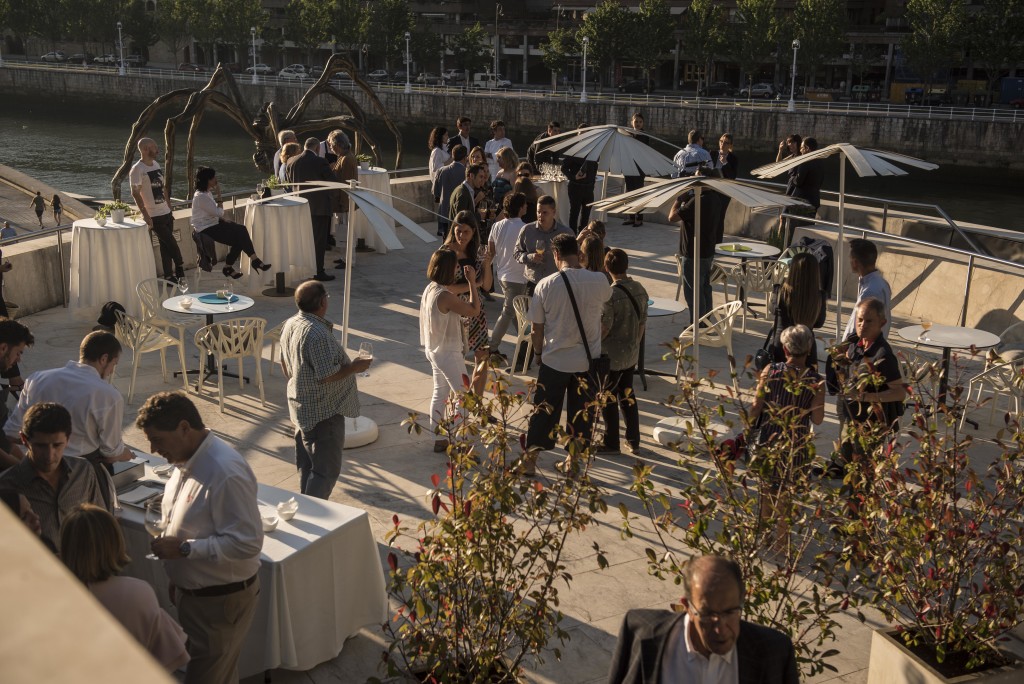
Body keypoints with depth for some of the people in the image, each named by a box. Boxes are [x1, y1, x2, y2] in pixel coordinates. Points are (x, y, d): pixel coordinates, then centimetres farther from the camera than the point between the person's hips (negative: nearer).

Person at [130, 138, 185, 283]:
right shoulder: (137, 170, -12)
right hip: (154, 216, -7)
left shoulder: (156, 164, 13)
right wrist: (145, 215, -19)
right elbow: (135, 193, -15)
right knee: (171, 243, -5)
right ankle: (180, 268, 13)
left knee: (166, 246, 9)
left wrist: (170, 208, 17)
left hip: (166, 213, 7)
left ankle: (169, 276, 13)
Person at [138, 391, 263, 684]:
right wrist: (177, 578, 18)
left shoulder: (226, 472, -28)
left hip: (222, 600, -8)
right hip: (191, 591, 9)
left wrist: (184, 548, -27)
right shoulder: (187, 460, 1)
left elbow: (247, 543, -30)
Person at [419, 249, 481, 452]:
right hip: (448, 353, -9)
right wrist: (472, 282, -15)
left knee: (440, 393, 19)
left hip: (434, 349, 9)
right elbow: (474, 311, -20)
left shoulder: (430, 288, 0)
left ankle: (439, 439, 28)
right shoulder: (445, 296, -28)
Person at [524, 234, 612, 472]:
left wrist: (538, 353, 13)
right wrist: (581, 268, 19)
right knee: (582, 413, 16)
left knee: (543, 412, 14)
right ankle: (572, 461, 26)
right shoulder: (599, 281, -11)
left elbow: (537, 329, -5)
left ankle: (530, 460, 23)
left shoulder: (546, 285, -13)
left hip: (554, 361, 0)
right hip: (587, 361, 1)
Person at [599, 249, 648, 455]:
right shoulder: (640, 289, -2)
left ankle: (611, 443, 19)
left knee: (608, 399, 8)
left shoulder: (611, 294, -22)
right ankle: (634, 441, 25)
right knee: (627, 395, 19)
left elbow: (605, 327, -19)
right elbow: (642, 323, 6)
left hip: (612, 356, -7)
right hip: (632, 354, 7)